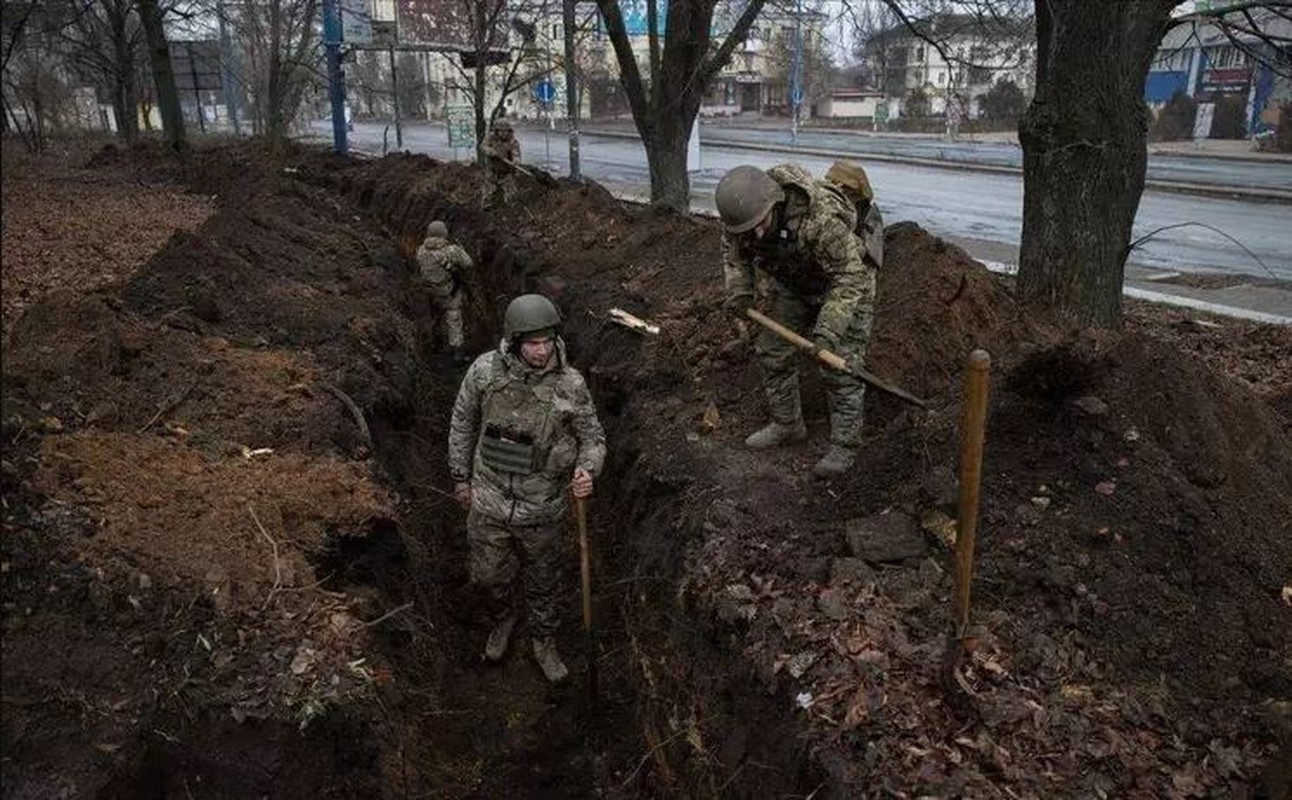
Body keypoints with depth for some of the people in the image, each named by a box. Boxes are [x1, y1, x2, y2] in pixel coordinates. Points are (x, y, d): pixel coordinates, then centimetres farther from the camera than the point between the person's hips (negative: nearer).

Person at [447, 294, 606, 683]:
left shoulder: (570, 384, -19)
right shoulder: (485, 370, -15)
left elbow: (593, 437, -6)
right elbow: (463, 422, 1)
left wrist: (587, 472, -27)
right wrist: (461, 477, 7)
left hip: (541, 509, -1)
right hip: (488, 503, 1)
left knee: (543, 581, 20)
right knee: (489, 576, 20)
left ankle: (544, 642, 47)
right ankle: (502, 620, 54)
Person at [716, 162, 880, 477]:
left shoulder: (821, 216, -41)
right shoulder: (740, 209, -22)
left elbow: (849, 274, -33)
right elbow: (735, 251, 1)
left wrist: (828, 330, -39)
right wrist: (739, 295, -11)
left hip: (846, 283, -6)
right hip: (793, 283, 6)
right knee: (773, 351, 8)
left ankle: (844, 446, 7)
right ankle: (787, 424, 26)